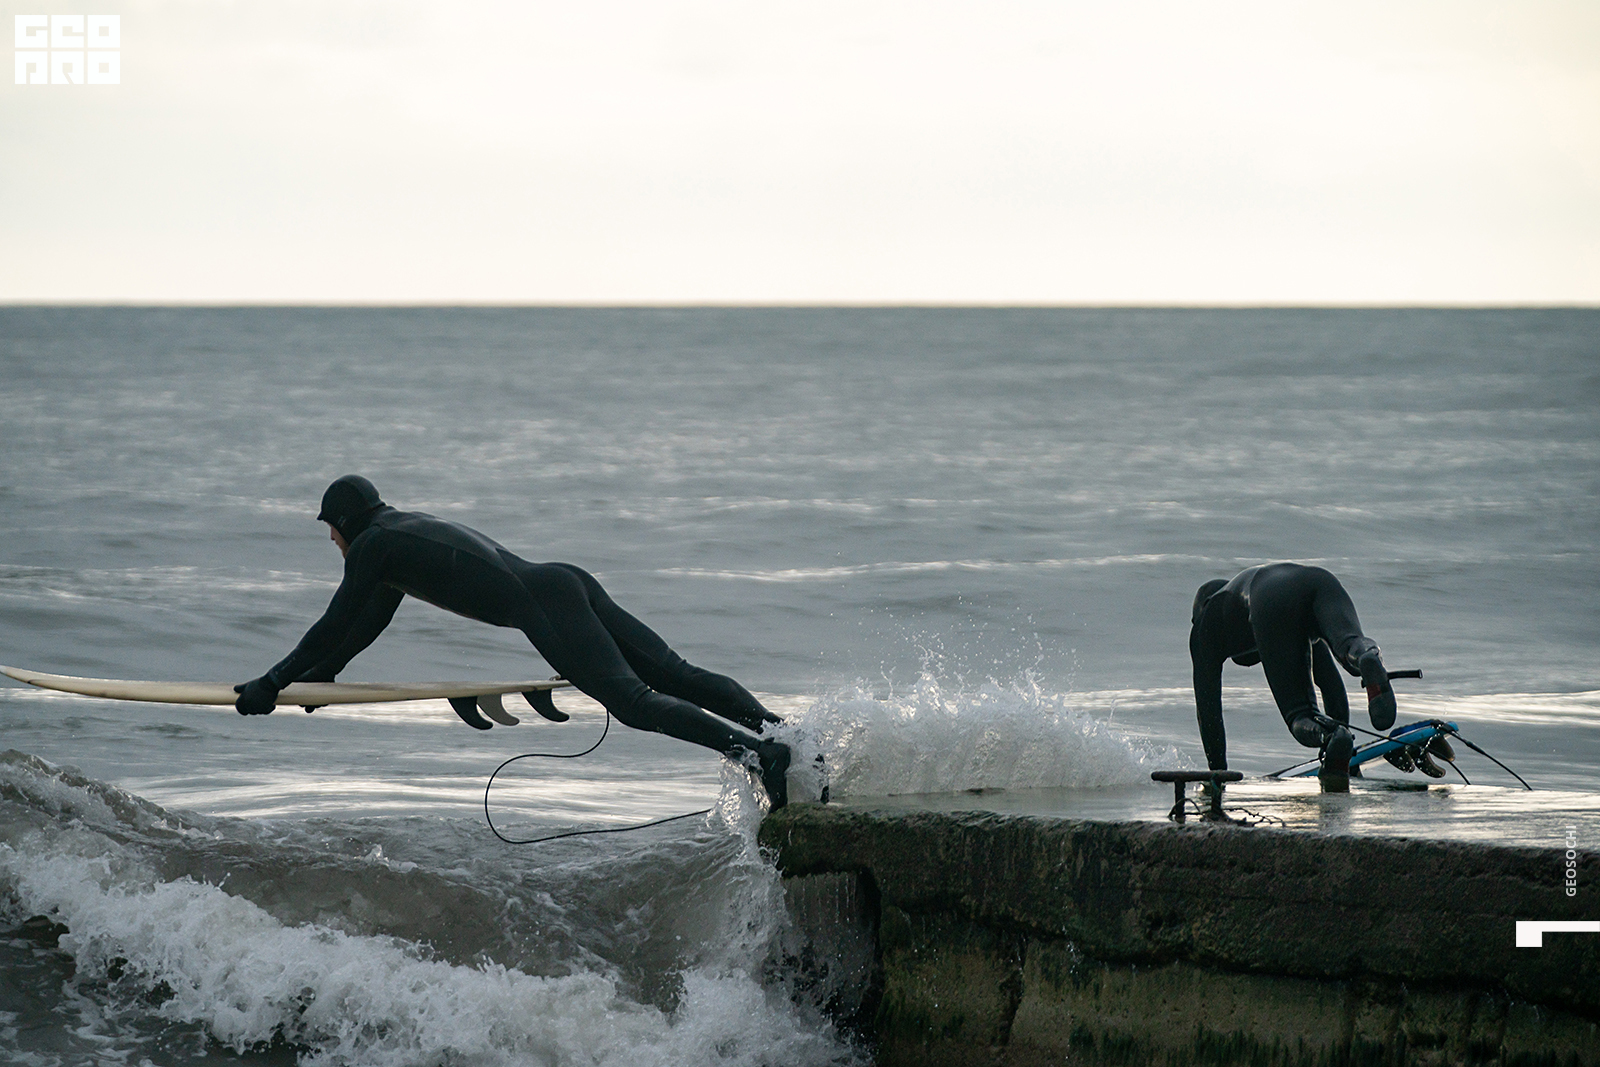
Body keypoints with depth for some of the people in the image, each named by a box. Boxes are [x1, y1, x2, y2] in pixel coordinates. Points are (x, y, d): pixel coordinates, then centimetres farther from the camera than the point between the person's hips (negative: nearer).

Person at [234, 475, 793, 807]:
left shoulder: (372, 546, 4)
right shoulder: (406, 529, 32)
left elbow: (335, 626, 5)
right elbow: (370, 621, 43)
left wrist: (270, 685, 13)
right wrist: (319, 673, 50)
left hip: (544, 608, -9)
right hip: (567, 582, 9)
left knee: (634, 700, -21)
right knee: (675, 675, -1)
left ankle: (761, 750, -38)